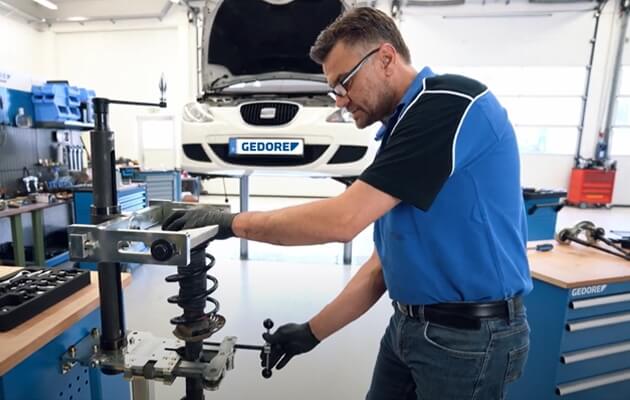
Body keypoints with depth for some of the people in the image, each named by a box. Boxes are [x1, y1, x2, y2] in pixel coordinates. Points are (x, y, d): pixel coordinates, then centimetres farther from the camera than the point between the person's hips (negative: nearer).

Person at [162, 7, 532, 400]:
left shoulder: (450, 102, -19)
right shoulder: (401, 131, 8)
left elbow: (342, 220, -26)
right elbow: (383, 265, 8)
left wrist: (232, 222, -13)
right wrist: (313, 332, 10)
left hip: (469, 334, -7)